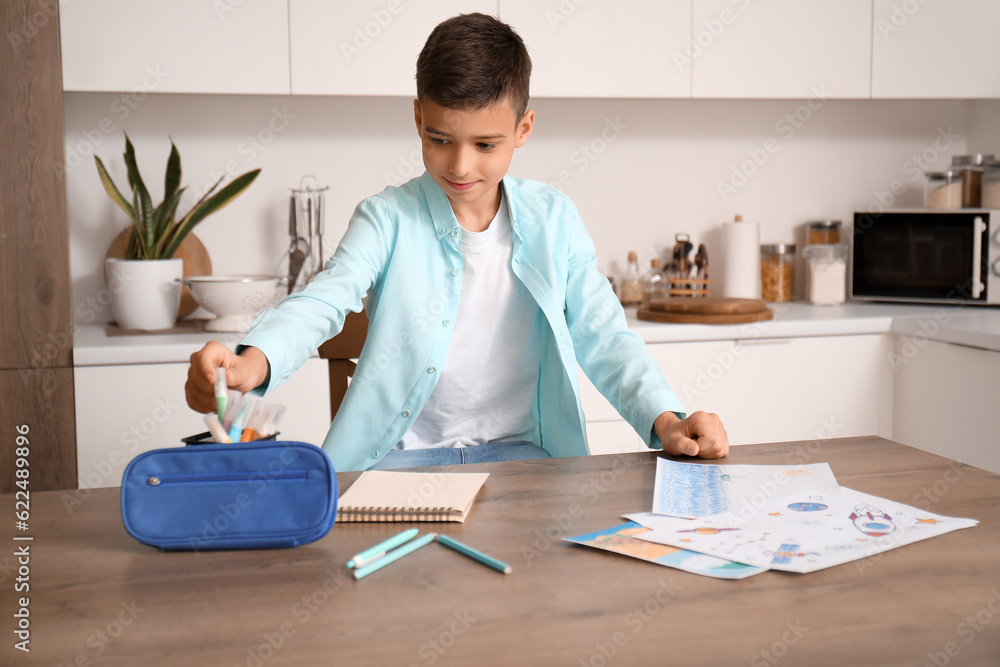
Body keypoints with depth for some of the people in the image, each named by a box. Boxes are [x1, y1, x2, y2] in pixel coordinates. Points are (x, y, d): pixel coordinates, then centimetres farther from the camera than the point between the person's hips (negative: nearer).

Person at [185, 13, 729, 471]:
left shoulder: (553, 219, 5)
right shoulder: (388, 219, -1)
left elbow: (602, 337, 4)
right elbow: (322, 302, -17)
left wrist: (665, 421, -13)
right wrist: (250, 362, -40)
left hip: (522, 452, 2)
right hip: (404, 456, -1)